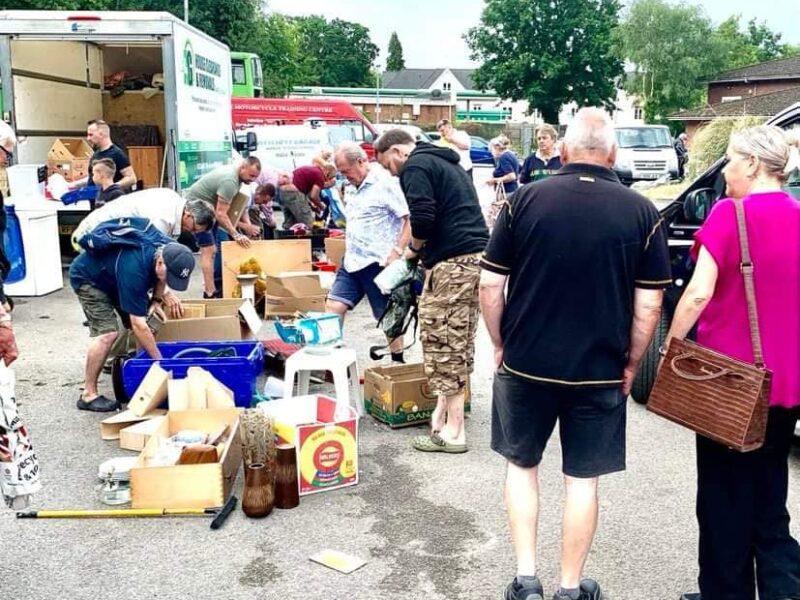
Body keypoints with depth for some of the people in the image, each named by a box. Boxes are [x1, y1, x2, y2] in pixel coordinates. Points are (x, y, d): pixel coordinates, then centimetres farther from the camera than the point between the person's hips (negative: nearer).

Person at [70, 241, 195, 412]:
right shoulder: (134, 270, -43)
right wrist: (160, 360, -35)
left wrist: (156, 300, -9)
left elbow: (159, 278, 7)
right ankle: (88, 395, -12)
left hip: (111, 275, 8)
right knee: (107, 333, -21)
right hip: (87, 277, -8)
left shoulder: (167, 252, -20)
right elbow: (138, 325, -39)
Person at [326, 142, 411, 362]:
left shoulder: (386, 183, -14)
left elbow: (411, 219, -17)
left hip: (378, 262, -8)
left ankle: (398, 364, 18)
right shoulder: (351, 187, 13)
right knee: (333, 307, 1)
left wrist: (397, 252, -22)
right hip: (351, 261, 8)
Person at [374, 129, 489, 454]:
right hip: (476, 257, 10)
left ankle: (453, 430, 1)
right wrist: (423, 249, 20)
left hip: (452, 263, -10)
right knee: (460, 342, 15)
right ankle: (444, 409, 25)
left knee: (441, 342, -4)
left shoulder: (416, 166, -5)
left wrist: (413, 248, 0)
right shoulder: (447, 162, 26)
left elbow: (423, 218, -18)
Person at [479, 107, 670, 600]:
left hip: (525, 363, 0)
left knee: (521, 464, 19)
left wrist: (501, 345, 7)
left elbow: (490, 285, -6)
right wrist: (631, 364, 6)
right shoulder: (642, 212, -7)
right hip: (600, 370, 0)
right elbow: (649, 305, -6)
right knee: (583, 479, 14)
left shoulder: (526, 200, -7)